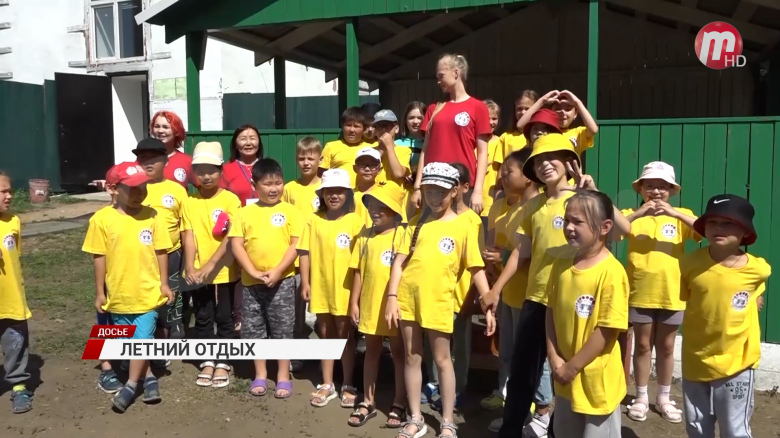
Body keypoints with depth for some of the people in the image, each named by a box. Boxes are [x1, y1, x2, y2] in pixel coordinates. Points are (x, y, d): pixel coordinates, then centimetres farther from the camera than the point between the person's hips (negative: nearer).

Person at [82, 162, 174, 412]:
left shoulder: (152, 216, -4)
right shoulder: (102, 219, -7)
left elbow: (160, 251, 1)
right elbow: (99, 257, -3)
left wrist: (164, 284, -1)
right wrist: (100, 292, -1)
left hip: (148, 292, -1)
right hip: (118, 294, 1)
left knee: (142, 338, 0)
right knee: (129, 342, 13)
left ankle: (131, 385, 14)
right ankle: (148, 377, 30)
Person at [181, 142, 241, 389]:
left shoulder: (230, 200, -7)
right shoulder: (189, 202, 2)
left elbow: (230, 238, -14)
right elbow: (188, 237, -4)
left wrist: (210, 265, -21)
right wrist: (190, 268, -17)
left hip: (224, 271, -3)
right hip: (197, 273, 3)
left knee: (224, 319, 8)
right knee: (202, 319, 12)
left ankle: (223, 363, 21)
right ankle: (207, 362, 25)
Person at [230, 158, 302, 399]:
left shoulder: (290, 211, -2)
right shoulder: (245, 212, 4)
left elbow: (296, 244, -7)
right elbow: (236, 244, -1)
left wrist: (277, 271, -15)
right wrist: (254, 272, -12)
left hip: (282, 280, -2)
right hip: (251, 281, 3)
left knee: (282, 329, 4)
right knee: (254, 329, 10)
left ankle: (284, 377, 16)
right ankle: (260, 375, 25)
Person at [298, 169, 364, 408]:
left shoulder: (355, 221, -5)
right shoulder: (314, 220, 2)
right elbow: (305, 252, 2)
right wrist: (305, 282, -3)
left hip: (345, 289, -2)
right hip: (320, 288, 3)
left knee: (346, 336, 9)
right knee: (326, 336, 14)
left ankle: (348, 386, 22)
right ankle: (327, 385, 26)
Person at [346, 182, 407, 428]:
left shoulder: (402, 235, -10)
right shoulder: (365, 236, 5)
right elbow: (359, 271, 7)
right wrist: (354, 302, 5)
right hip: (369, 304, 5)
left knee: (398, 352, 9)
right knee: (371, 351, 16)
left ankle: (399, 404, 21)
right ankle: (368, 402, 27)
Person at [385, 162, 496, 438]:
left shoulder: (463, 227, -1)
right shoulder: (417, 223, 8)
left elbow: (477, 269, -4)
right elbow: (399, 260, 4)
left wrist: (489, 306, -11)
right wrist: (392, 296, -6)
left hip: (438, 301, -3)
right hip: (408, 297, 3)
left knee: (442, 360, 7)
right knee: (412, 358, 11)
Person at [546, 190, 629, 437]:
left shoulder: (611, 272, -19)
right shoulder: (561, 266, 0)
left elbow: (607, 330, -19)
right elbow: (551, 315, 5)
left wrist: (572, 367, -14)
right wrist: (555, 360, -5)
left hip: (597, 379, -6)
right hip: (565, 377, 6)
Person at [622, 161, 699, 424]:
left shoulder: (681, 215, 2)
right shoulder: (632, 214, -1)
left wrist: (674, 213, -25)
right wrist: (639, 213, -29)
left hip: (672, 295, 1)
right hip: (640, 294, -1)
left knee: (666, 348, 14)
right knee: (643, 346, 11)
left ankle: (664, 398, 29)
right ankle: (641, 398, 24)